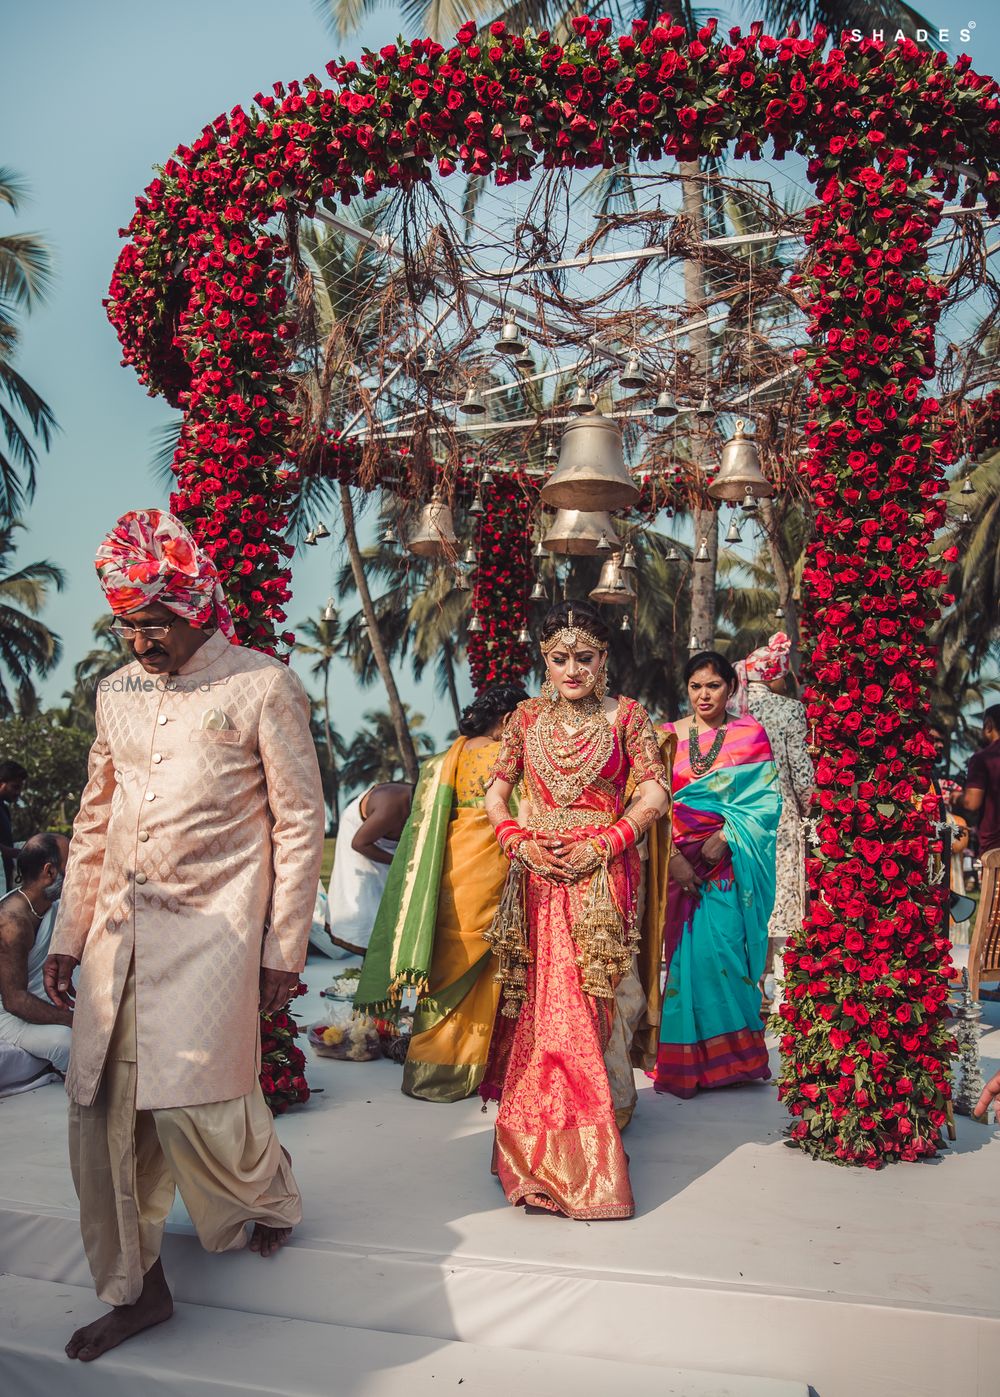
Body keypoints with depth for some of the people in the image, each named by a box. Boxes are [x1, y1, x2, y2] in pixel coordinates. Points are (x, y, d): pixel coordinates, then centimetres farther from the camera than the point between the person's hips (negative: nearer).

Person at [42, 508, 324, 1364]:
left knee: (195, 1098, -5)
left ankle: (273, 1199, 28)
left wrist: (284, 949, -6)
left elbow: (301, 822, -4)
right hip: (120, 931, 6)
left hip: (212, 930, -5)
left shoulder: (262, 686, -6)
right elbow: (95, 821, 17)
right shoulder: (116, 693, 11)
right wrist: (68, 934, 15)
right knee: (103, 1108, 5)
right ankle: (136, 1287, 23)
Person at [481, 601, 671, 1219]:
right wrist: (519, 841, -4)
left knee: (587, 1000, -4)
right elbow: (496, 791, 12)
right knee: (543, 1001, 3)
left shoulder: (625, 715, 3)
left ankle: (579, 1148, 8)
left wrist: (604, 843, -12)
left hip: (601, 876, -2)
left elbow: (656, 792, -2)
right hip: (540, 875, 2)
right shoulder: (528, 716, 10)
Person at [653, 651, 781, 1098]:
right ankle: (687, 1058, 11)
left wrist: (726, 835, -14)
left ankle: (731, 1054, 12)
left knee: (723, 950, -5)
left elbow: (766, 798, -1)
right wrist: (670, 855, -12)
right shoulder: (669, 737, 8)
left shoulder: (750, 735, 6)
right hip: (679, 859, 1)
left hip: (729, 862, -1)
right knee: (685, 952, 0)